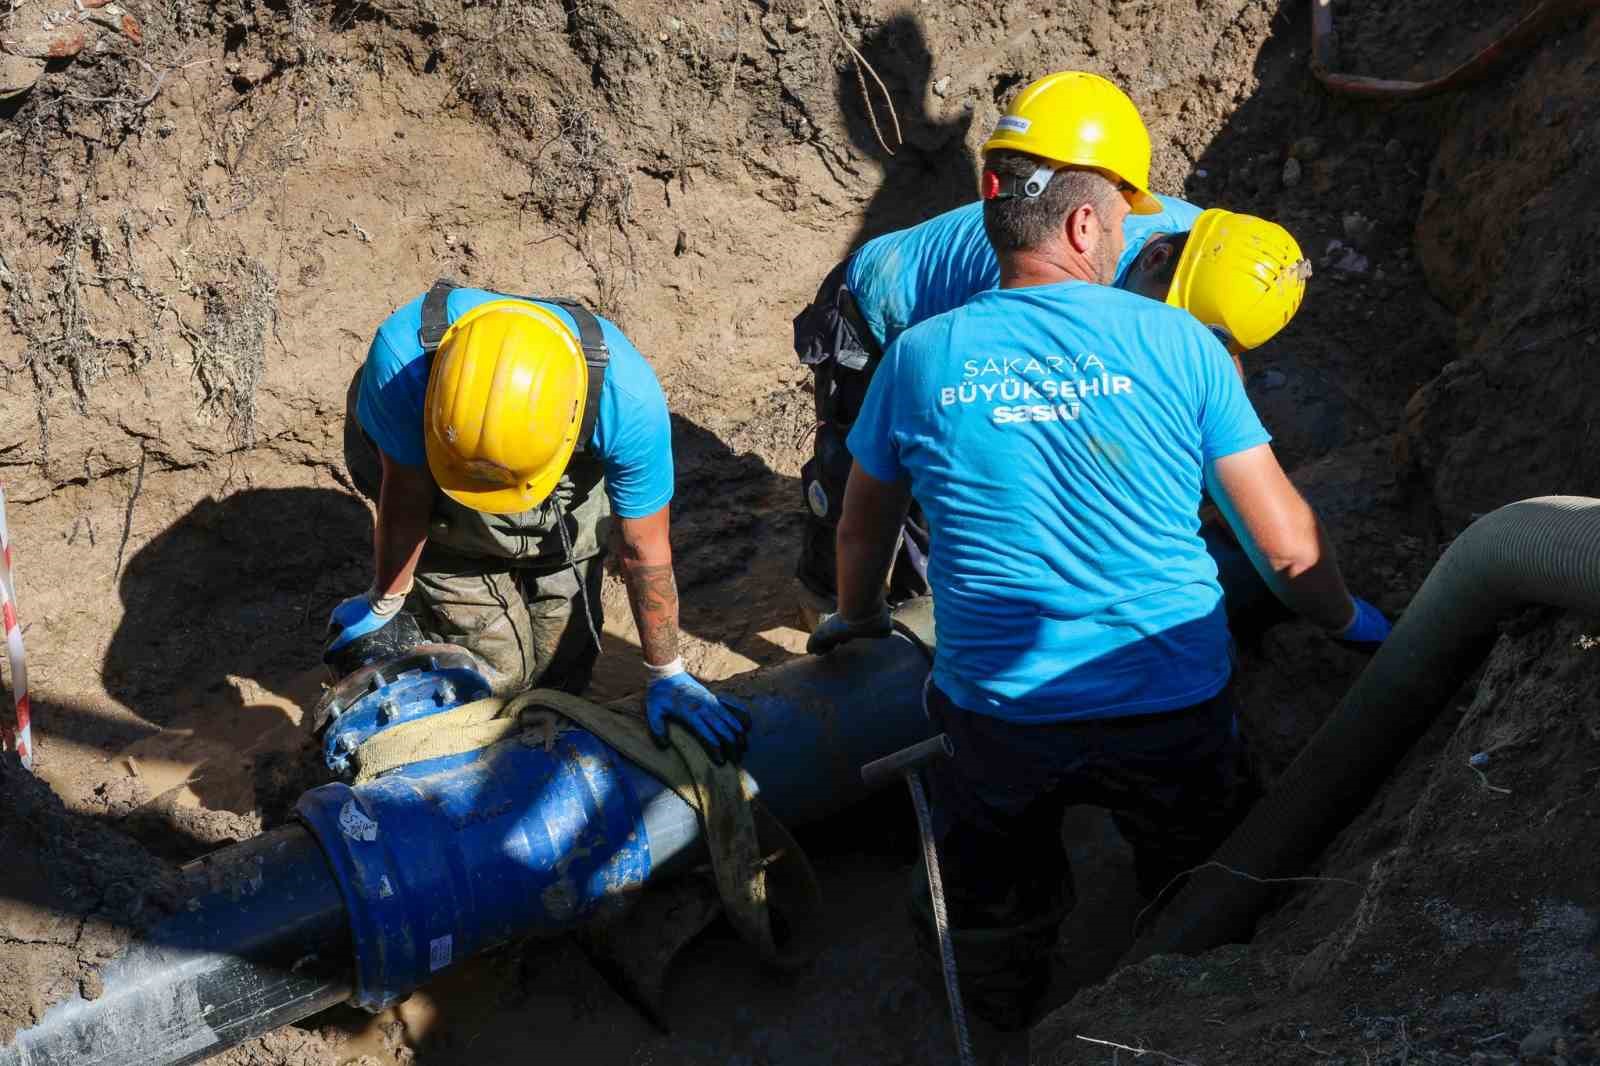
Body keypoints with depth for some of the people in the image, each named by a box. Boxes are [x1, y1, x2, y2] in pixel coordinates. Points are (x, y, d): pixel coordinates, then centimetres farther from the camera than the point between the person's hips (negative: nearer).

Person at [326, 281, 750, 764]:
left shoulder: (629, 396, -40)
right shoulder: (401, 354, -41)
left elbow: (645, 549, -24)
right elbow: (406, 495, -21)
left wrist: (668, 675, -12)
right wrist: (383, 606, -5)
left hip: (565, 488, 1)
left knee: (562, 672, 6)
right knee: (497, 670, -7)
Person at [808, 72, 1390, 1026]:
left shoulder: (919, 359, -5)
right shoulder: (1179, 344, -9)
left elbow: (864, 531, 12)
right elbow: (1289, 548, -5)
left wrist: (858, 620, 33)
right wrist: (1350, 622, 16)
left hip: (1002, 720, 1)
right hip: (1177, 710, 0)